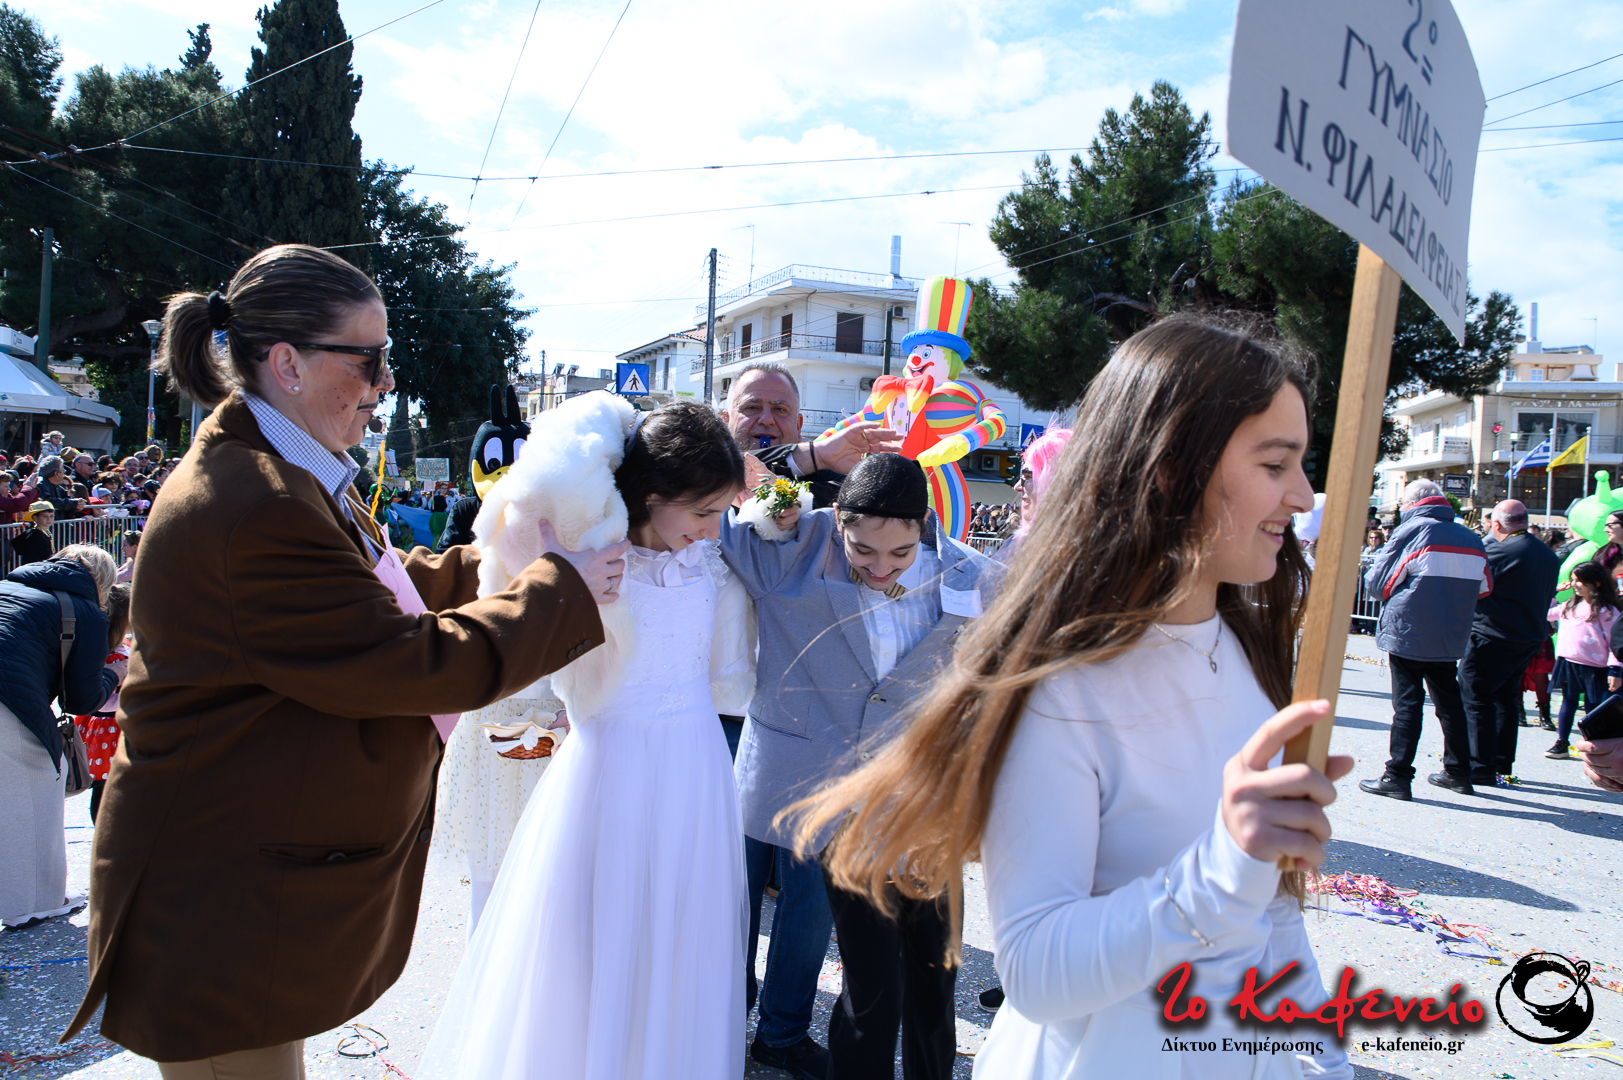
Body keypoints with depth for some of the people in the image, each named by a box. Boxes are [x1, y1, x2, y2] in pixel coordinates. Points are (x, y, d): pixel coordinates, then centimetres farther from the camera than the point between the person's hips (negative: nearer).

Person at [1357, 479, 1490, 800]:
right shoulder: (1471, 539, 7)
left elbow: (1377, 583, -8)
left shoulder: (1410, 530, -9)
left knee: (1407, 705, -3)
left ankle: (1398, 777, -3)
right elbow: (1483, 589, 14)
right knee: (1449, 703, 16)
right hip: (1451, 638, 5)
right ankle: (1459, 771, 25)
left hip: (1408, 634, -5)